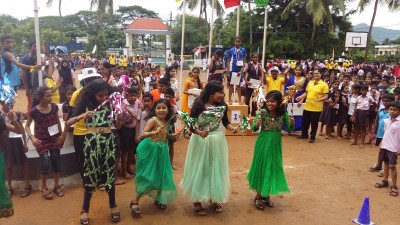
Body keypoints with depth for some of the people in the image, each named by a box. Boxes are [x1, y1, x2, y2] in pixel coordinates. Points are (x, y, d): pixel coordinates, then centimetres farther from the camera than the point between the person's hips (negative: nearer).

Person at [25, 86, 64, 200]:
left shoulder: (54, 107, -5)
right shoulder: (34, 111, -13)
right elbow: (27, 126, -2)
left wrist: (61, 135, 10)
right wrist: (32, 137, -18)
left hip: (54, 139, 3)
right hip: (42, 141, -3)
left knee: (56, 163, 8)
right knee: (45, 164, -7)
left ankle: (56, 186, 25)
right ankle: (44, 189, 13)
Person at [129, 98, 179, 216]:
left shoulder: (166, 121, 5)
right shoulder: (153, 120, -17)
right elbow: (143, 134, -26)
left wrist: (172, 135, 5)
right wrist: (155, 132, -40)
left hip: (161, 151, 7)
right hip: (150, 150, -7)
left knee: (161, 175, 14)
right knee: (148, 176, -5)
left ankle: (158, 198, 33)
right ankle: (135, 202, 8)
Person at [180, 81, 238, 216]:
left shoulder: (223, 106, -3)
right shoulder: (199, 105, -17)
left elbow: (225, 121, 9)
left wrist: (231, 128, -11)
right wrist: (199, 132, -32)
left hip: (217, 141, 4)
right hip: (200, 142, -4)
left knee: (216, 169, 12)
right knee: (199, 170, 6)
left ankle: (214, 199, 31)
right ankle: (197, 201, 21)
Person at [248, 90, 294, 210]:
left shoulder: (283, 114, -6)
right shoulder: (262, 112, -13)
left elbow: (289, 128, 4)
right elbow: (253, 128, -13)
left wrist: (291, 123, -18)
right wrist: (256, 125, -35)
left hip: (276, 144, 3)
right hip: (263, 143, -3)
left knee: (273, 168, 12)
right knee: (261, 167, 5)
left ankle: (266, 195, 30)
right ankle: (258, 196, 21)